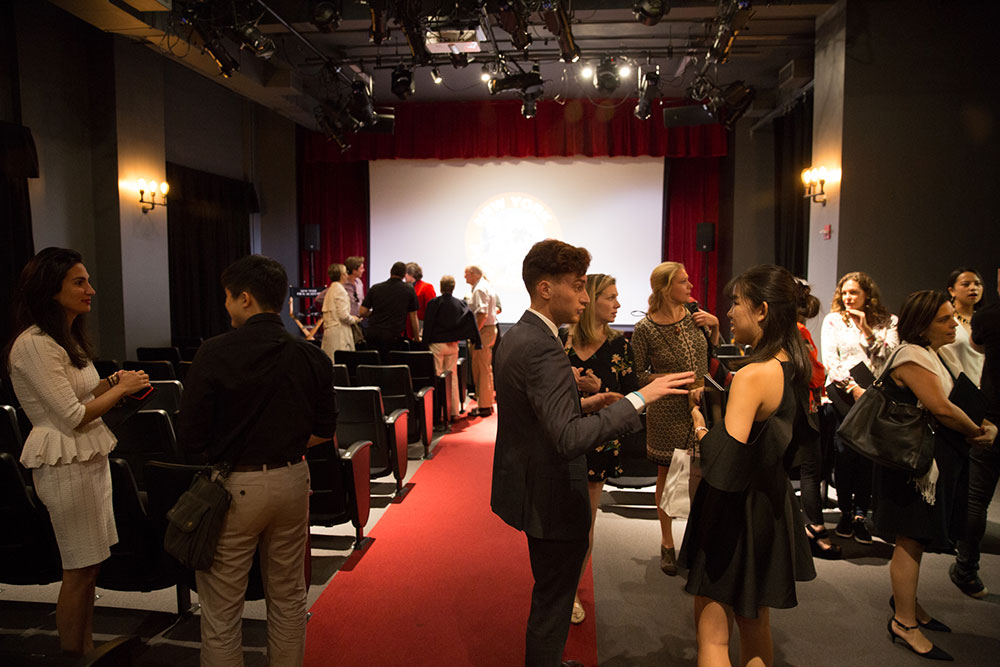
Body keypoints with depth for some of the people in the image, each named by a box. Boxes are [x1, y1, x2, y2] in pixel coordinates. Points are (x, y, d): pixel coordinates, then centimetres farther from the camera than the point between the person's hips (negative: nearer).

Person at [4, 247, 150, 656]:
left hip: (90, 457, 10)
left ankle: (86, 645, 27)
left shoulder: (66, 338, 14)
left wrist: (112, 383, 4)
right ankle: (74, 653, 17)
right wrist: (121, 388, -10)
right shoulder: (34, 344, -18)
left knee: (89, 562, 15)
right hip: (66, 464, -9)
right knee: (80, 568, 2)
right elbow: (71, 416, -20)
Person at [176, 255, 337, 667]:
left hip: (233, 487, -4)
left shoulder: (215, 353, -14)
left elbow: (189, 438, -11)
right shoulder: (312, 357, -2)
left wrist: (221, 459, 7)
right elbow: (324, 430, 6)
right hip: (292, 482, 4)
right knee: (288, 598, 19)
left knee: (221, 609, 11)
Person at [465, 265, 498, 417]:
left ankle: (484, 406, 1)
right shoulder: (486, 286, 17)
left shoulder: (479, 289, -15)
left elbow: (482, 314, -24)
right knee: (486, 368, 16)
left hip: (483, 331, -11)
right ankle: (487, 404, 23)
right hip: (490, 329, 11)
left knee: (481, 369, -5)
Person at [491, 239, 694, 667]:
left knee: (551, 593, 27)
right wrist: (640, 398, -33)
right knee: (552, 602, 8)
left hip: (530, 486, 11)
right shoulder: (542, 348, -27)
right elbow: (569, 439, -35)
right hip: (551, 498, -10)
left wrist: (583, 404, 5)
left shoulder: (516, 337, 6)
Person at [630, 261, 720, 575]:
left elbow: (713, 350, 16)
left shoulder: (694, 316, 0)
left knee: (701, 477, 4)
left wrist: (714, 325, -2)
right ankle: (667, 542, 26)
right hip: (668, 413, -3)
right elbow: (638, 375, -6)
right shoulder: (645, 329, -12)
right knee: (666, 475, 10)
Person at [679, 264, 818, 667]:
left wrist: (698, 421, -14)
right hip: (773, 508, 9)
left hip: (737, 511, -9)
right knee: (756, 626, 24)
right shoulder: (795, 368, 1)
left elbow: (724, 464, -31)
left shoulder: (752, 376, -24)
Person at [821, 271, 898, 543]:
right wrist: (853, 387, -10)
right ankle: (845, 511, 2)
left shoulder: (888, 322, 13)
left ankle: (861, 514, 0)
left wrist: (866, 329, -6)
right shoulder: (833, 320, 10)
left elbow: (890, 355, 0)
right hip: (842, 392, 0)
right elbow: (830, 360, 1)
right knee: (844, 450, -12)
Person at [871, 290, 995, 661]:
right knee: (911, 538, -2)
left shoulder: (942, 356, 14)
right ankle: (904, 623, 8)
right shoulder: (912, 357, -17)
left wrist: (986, 427, -3)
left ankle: (905, 599, 36)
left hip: (938, 459, 10)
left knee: (915, 537, 20)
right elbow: (941, 408, -24)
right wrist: (975, 433, -8)